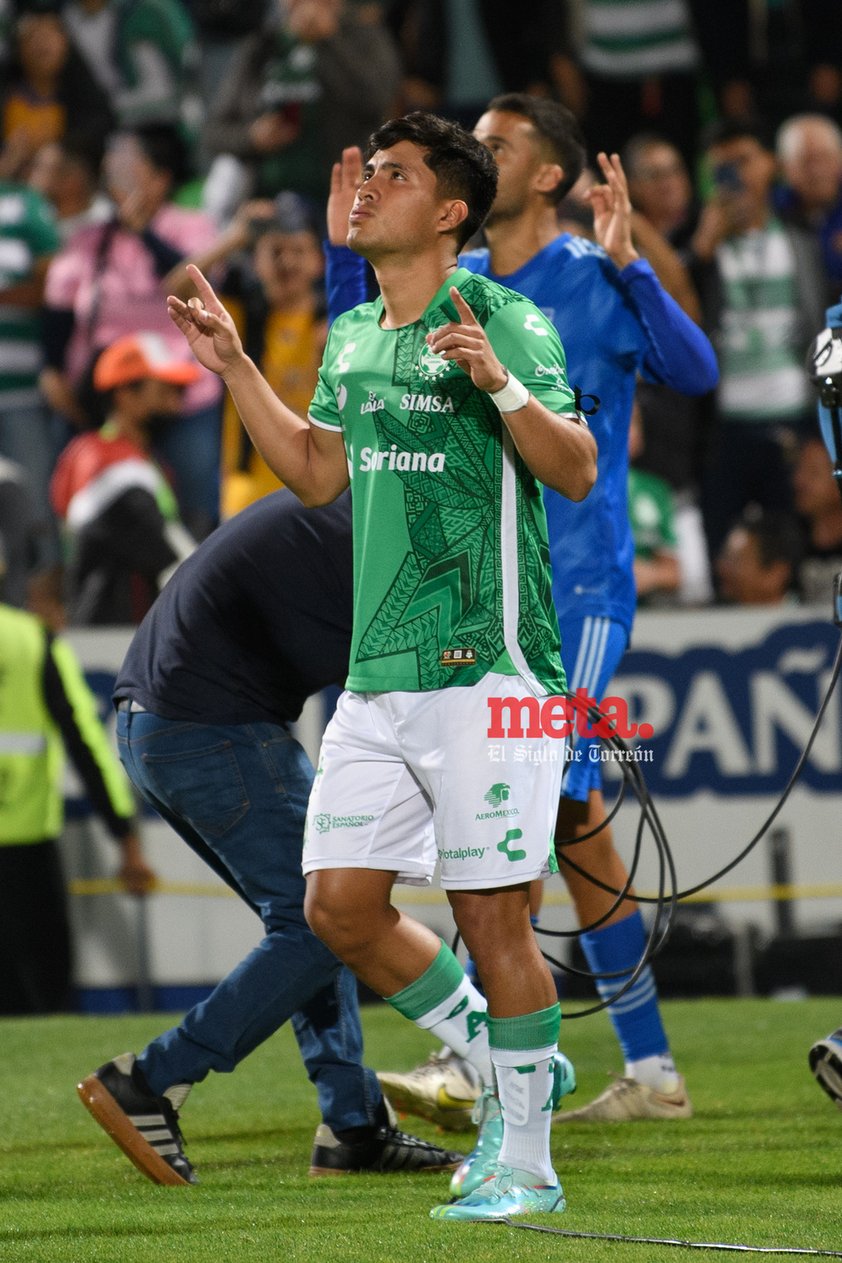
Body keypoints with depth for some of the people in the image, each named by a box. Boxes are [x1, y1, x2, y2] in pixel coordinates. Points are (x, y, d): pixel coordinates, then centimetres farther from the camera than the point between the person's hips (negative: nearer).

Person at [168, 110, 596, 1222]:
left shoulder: (504, 320, -7)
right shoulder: (350, 340, 15)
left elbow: (576, 470, -13)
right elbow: (317, 472, 27)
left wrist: (500, 383, -28)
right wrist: (234, 367, 21)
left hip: (485, 670, -7)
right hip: (377, 675, 7)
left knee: (489, 914, -5)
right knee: (340, 908, 5)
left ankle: (527, 1163, 5)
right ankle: (502, 1071, 23)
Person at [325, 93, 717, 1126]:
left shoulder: (594, 281, -6)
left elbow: (695, 371, -17)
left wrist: (626, 265, -26)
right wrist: (345, 252, 11)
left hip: (575, 585, -7)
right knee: (575, 823, 7)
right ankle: (651, 1071, 12)